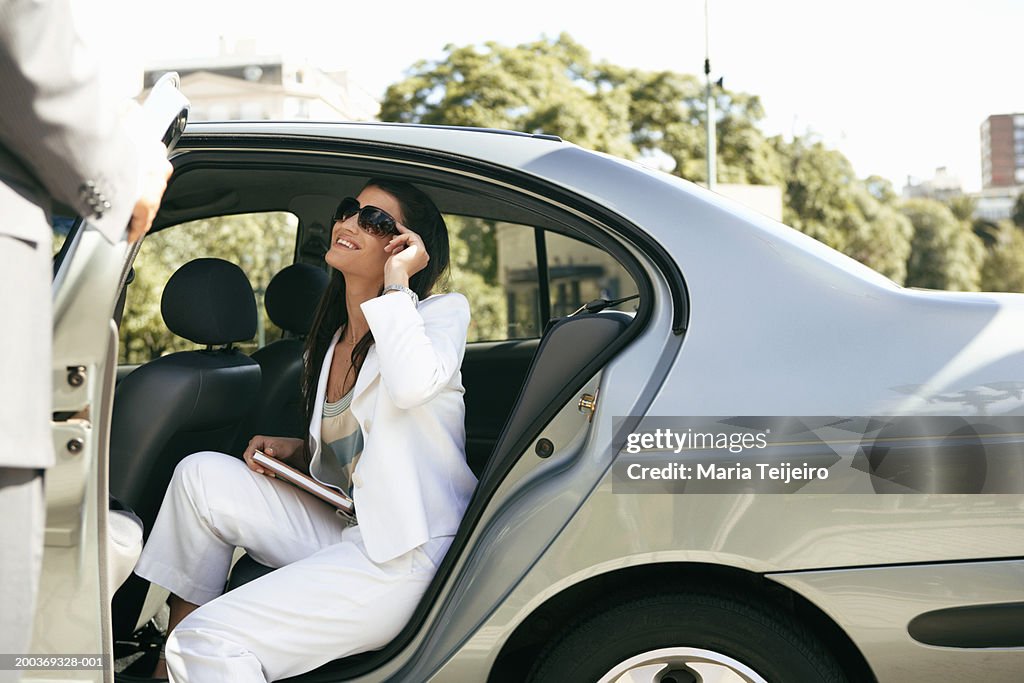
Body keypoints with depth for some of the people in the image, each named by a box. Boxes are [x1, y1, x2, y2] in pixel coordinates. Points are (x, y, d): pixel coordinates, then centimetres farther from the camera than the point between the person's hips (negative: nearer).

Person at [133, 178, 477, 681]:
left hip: (403, 557, -8)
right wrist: (298, 451, 6)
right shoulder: (331, 342, 16)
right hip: (345, 533, 8)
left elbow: (411, 385, -28)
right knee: (202, 474, -6)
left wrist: (396, 281, -17)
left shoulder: (440, 314, -4)